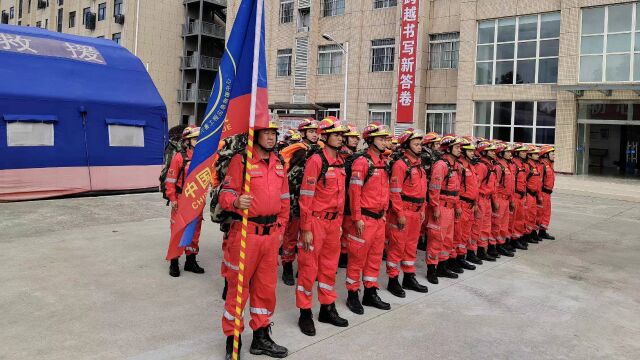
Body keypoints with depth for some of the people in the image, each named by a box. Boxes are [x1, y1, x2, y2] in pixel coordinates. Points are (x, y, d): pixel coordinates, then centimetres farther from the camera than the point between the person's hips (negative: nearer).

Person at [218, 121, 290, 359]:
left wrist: (281, 228, 15)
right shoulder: (240, 161, -8)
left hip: (271, 234, 6)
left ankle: (261, 338, 29)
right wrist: (236, 202, -34)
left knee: (266, 286, 14)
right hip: (246, 233, -6)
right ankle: (232, 340, 19)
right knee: (238, 286, 3)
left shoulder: (278, 163, 11)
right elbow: (225, 194, -12)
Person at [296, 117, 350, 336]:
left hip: (334, 221, 8)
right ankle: (305, 313, 15)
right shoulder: (316, 160, -14)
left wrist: (339, 222, 16)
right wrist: (306, 229, -16)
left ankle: (327, 309, 30)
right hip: (316, 221, -7)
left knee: (330, 267, 16)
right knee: (309, 267, 3)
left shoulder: (341, 162, 10)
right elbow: (305, 196, -15)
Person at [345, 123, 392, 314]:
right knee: (358, 257, 2)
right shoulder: (362, 162, -13)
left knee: (375, 256, 15)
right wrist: (357, 218, -18)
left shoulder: (384, 162, 12)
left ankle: (370, 293, 26)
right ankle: (353, 295, 14)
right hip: (365, 218, -8)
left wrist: (384, 212, 18)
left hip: (380, 218, 8)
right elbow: (354, 192, -16)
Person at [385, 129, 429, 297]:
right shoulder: (400, 165, -13)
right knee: (397, 246, 0)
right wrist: (400, 214, -19)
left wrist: (422, 210, 15)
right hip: (402, 212, -8)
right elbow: (394, 192, -17)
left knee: (411, 245, 16)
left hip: (416, 212, 8)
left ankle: (409, 278, 28)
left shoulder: (419, 165, 13)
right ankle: (393, 281, 10)